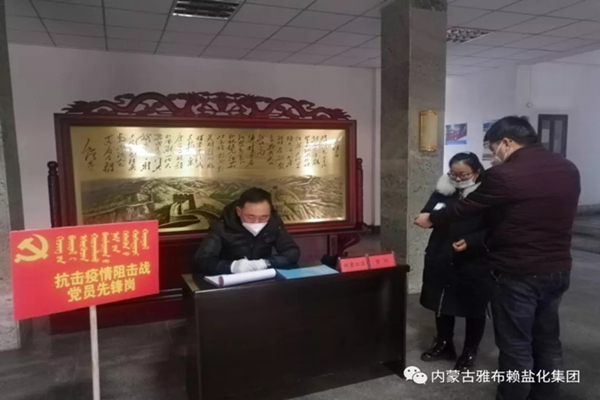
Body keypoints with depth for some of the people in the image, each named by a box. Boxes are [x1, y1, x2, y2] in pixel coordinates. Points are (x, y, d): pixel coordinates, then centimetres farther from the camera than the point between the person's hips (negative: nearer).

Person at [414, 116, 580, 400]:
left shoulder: (504, 175, -18)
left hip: (517, 274, -7)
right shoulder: (568, 169, 4)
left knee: (516, 346, 7)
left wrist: (431, 219, 11)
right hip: (558, 270, 7)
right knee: (547, 341, 21)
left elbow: (466, 208, -6)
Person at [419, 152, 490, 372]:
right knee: (442, 304, 17)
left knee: (473, 309, 12)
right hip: (441, 259, 4)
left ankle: (470, 352, 31)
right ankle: (444, 345, 37)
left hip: (474, 264, -4)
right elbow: (426, 214, -1)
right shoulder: (443, 191, 2)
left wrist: (470, 241, -25)